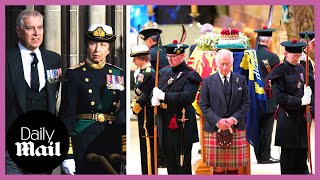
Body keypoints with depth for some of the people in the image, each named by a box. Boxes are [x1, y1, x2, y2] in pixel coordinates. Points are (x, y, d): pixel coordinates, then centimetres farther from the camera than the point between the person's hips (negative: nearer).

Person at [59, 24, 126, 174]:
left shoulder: (118, 74, 9)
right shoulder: (74, 74, -1)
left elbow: (123, 113, 10)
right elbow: (66, 115, -3)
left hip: (113, 141, 3)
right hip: (84, 140, -3)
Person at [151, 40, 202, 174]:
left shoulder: (190, 75, -10)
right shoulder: (164, 72, 12)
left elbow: (187, 97, -22)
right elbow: (156, 91, 14)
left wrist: (163, 96, -21)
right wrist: (154, 98, -10)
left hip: (181, 124, -7)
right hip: (165, 122, 7)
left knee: (183, 163, -1)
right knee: (170, 160, 17)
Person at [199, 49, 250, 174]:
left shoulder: (241, 80, 10)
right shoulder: (208, 81, 6)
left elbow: (246, 103, 6)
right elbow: (203, 105, 1)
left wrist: (234, 119, -9)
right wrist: (217, 121, -12)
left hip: (236, 129, 1)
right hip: (214, 130, -1)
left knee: (233, 167, 3)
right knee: (218, 168, -1)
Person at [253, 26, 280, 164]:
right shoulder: (272, 56, -13)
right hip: (268, 97, -5)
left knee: (256, 126, 11)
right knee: (266, 127, 1)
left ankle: (258, 155, 17)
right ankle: (265, 156, 3)